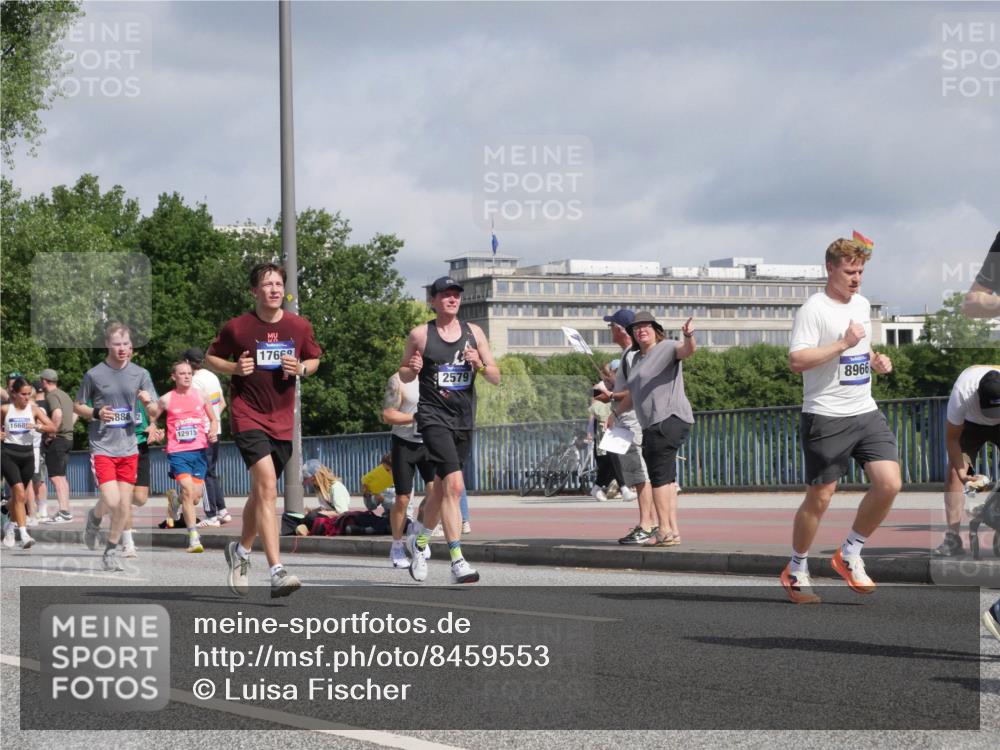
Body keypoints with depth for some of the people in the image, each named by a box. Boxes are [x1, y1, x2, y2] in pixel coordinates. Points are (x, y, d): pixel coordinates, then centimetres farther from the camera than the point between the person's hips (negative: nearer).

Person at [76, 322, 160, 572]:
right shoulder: (94, 374, -4)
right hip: (102, 447, -3)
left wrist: (149, 403, -17)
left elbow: (155, 413, 6)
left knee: (124, 504, 4)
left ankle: (111, 551, 21)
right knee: (111, 501, -15)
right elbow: (77, 406, 6)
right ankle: (95, 517, 21)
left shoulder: (140, 374, 3)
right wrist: (96, 413, -13)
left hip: (129, 448, 3)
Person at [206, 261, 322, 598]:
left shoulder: (299, 326, 3)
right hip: (247, 415, -4)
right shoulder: (237, 327, -5)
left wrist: (301, 368, -5)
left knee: (261, 493, 15)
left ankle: (241, 549, 43)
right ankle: (277, 573, -27)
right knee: (267, 487, -20)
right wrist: (234, 368, -12)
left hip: (282, 419, 4)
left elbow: (314, 359, 17)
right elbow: (211, 358, 8)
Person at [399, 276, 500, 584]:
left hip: (464, 420, 5)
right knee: (454, 484, -20)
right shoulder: (420, 335, 1)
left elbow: (496, 378, 9)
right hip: (433, 416, -5)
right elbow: (403, 375, 12)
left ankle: (418, 539, 42)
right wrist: (413, 369, -10)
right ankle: (457, 561, -23)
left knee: (442, 487, 16)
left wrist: (480, 365, -12)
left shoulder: (473, 332, 9)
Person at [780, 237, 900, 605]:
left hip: (866, 412, 7)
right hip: (826, 418, -7)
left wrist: (876, 360, 8)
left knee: (889, 484, -6)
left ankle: (850, 555, 12)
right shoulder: (814, 309, -11)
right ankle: (795, 571, 16)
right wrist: (844, 343, -22)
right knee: (820, 498, -2)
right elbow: (796, 360, -21)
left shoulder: (862, 304, 14)